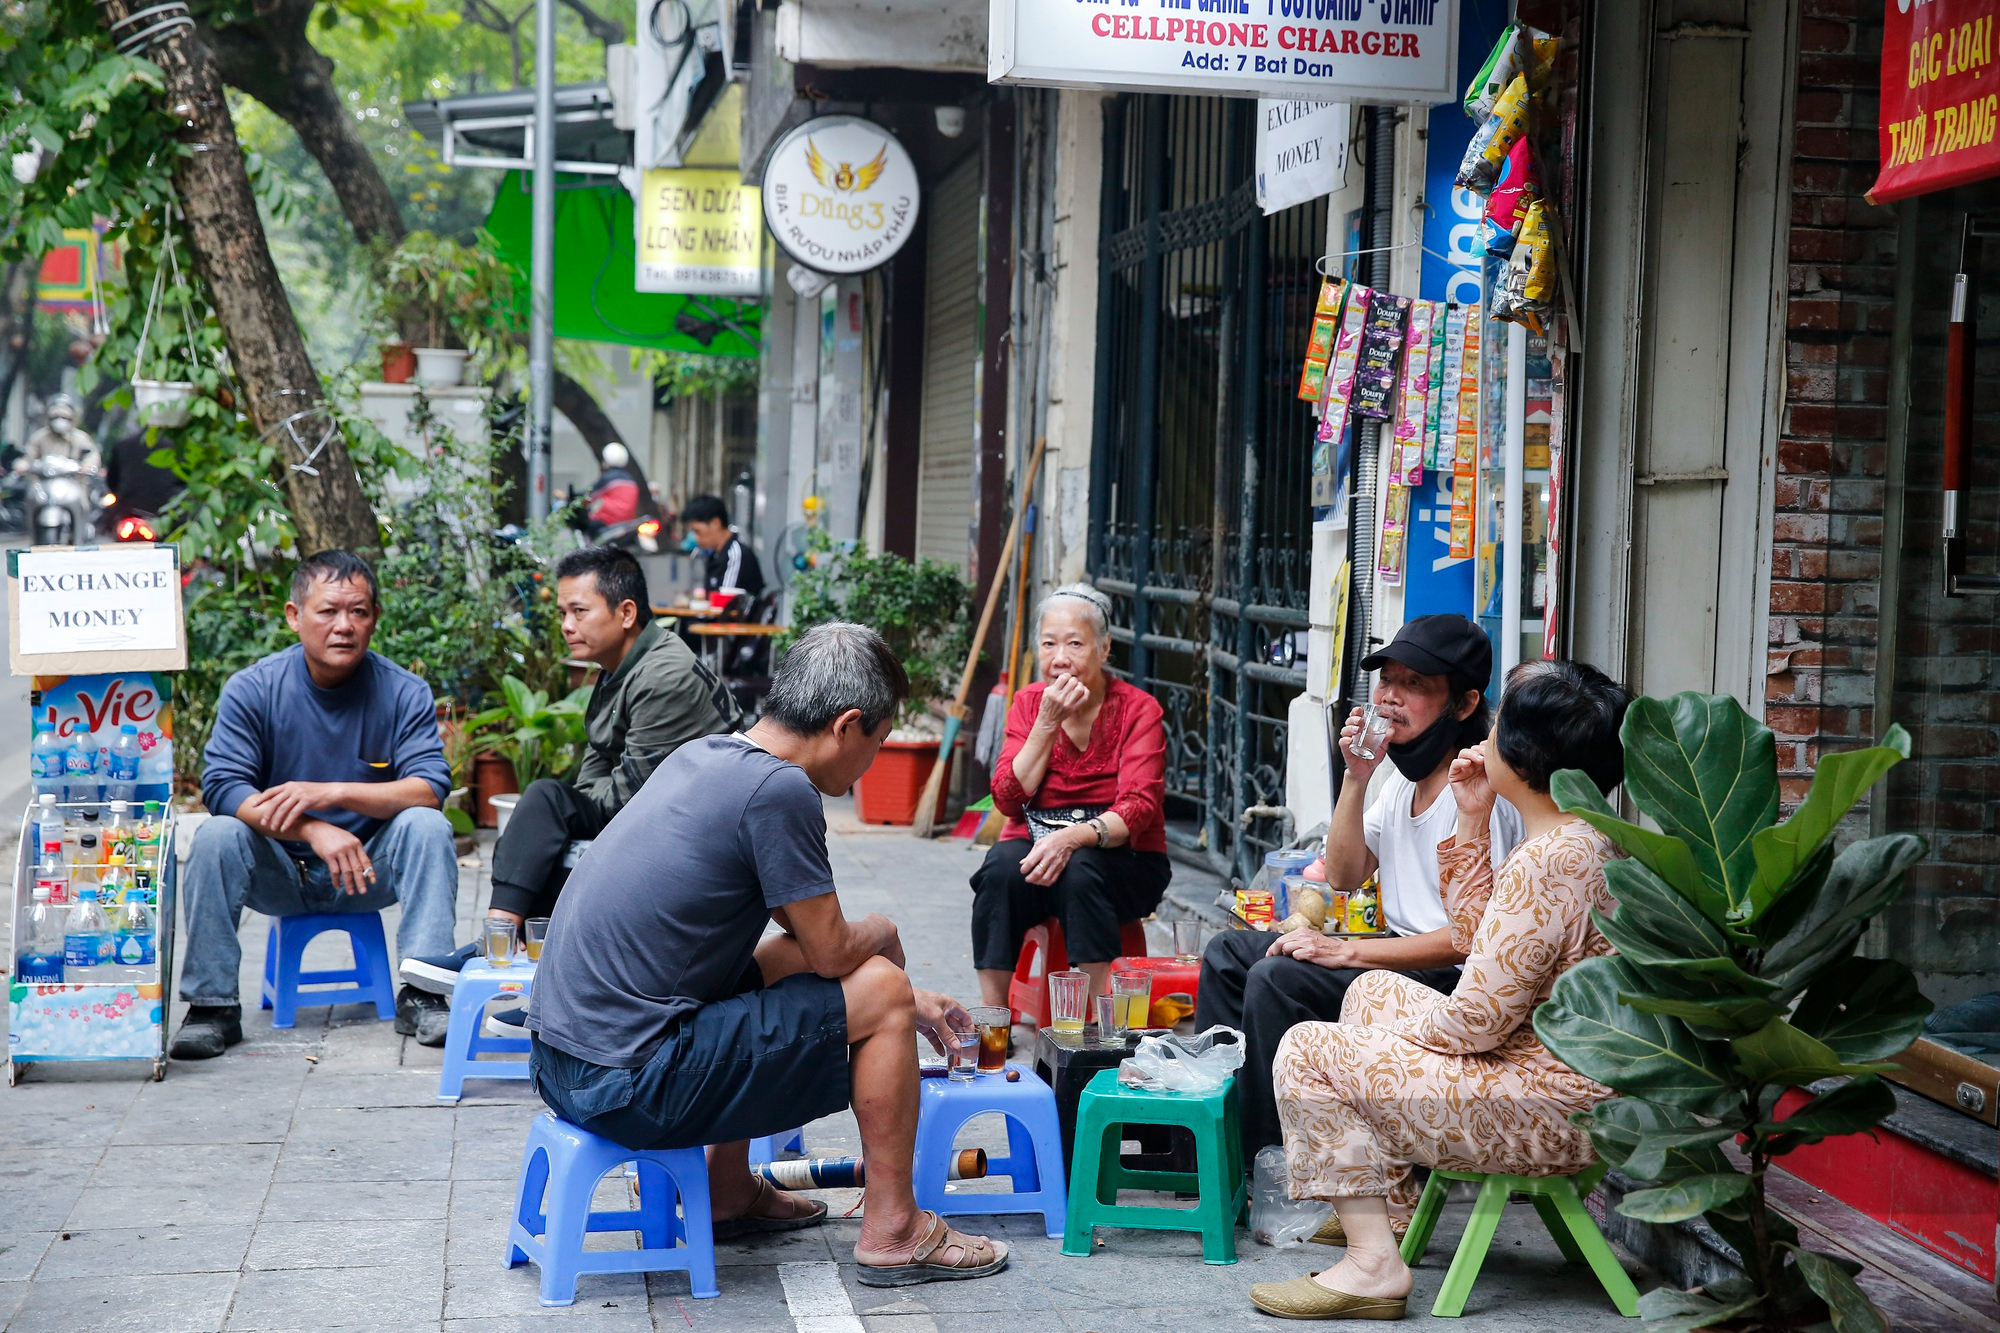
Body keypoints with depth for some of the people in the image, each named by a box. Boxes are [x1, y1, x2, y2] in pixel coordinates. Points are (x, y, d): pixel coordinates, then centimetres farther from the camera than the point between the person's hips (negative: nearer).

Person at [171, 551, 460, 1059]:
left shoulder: (404, 693, -8)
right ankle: (212, 1005, -19)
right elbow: (222, 788, -19)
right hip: (279, 873, 0)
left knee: (427, 826, -25)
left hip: (370, 871, 0)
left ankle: (423, 995, -23)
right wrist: (313, 830, -35)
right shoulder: (251, 689, -9)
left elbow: (430, 788, -18)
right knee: (216, 835, -27)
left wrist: (331, 793, -33)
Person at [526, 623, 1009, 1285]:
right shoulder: (778, 790, -17)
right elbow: (832, 951, -8)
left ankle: (728, 1194, 33)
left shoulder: (705, 754, 12)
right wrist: (880, 936, 15)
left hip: (558, 1061, 9)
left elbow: (804, 922, 24)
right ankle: (893, 1231, 10)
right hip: (626, 1086, -9)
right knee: (881, 990, -1)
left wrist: (904, 998, 26)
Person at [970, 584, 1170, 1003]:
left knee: (1079, 872, -35)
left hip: (1123, 861, -2)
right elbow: (1008, 799, -7)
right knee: (1001, 868, -30)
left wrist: (1072, 837, -36)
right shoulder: (1028, 704, 4)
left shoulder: (1138, 710, -6)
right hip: (1035, 845, 3)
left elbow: (1138, 809, -18)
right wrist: (1048, 724, -15)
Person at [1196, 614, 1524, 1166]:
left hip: (1448, 979, -10)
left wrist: (1347, 952, -24)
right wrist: (1355, 778, -3)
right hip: (1398, 949, 10)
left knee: (1276, 979, -25)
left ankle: (1261, 1159, -14)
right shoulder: (1404, 776, 11)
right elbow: (1345, 876, 10)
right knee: (1227, 952, 10)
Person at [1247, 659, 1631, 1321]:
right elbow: (1481, 943, 14)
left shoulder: (1547, 863, -25)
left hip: (1552, 1112, -11)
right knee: (1373, 991, 24)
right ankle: (1388, 1204, 26)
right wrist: (1474, 823, 8)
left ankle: (1373, 1261, -7)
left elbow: (1479, 1018, -24)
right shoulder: (1589, 836, 8)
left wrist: (1404, 1030, -3)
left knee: (1307, 1051, -6)